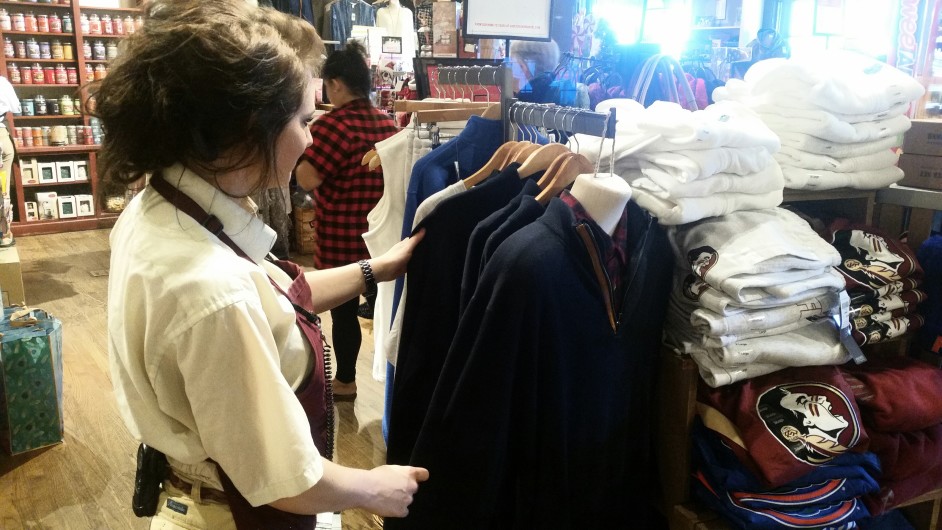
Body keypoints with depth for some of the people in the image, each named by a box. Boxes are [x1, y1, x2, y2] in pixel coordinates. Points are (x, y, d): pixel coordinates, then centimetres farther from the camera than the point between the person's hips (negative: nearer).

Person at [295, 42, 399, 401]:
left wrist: (300, 149, -3)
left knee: (343, 310, 8)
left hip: (341, 237, -6)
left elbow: (306, 179, -20)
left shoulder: (332, 125, -17)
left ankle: (346, 381, 22)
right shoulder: (387, 123, 5)